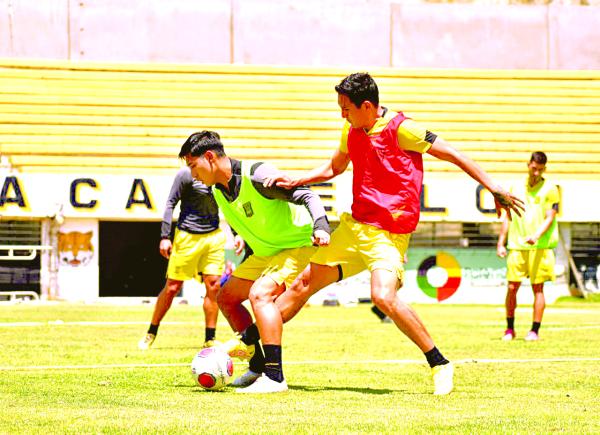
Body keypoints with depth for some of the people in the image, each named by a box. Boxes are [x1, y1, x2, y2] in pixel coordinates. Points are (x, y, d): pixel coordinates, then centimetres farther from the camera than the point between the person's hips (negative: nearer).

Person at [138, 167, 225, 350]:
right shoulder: (187, 173, -11)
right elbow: (170, 204, -8)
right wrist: (165, 237, -13)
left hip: (214, 235, 5)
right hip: (188, 237, -5)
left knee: (214, 285, -5)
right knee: (172, 287, 0)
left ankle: (209, 340, 2)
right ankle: (151, 334, 15)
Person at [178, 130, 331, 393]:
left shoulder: (256, 175, -26)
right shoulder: (218, 191, 1)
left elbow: (307, 196, -26)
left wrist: (320, 226, -40)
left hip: (295, 245, -10)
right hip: (264, 252, 10)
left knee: (259, 294, -29)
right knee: (226, 298, 11)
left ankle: (275, 377, -29)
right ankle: (259, 366, 18)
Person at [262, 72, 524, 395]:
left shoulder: (400, 128, -13)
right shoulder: (351, 131, 10)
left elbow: (452, 155, -10)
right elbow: (333, 168, 28)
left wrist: (493, 188, -13)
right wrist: (295, 181, 13)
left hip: (388, 233, -7)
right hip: (353, 225, 8)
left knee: (383, 297, -27)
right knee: (305, 283, 9)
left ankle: (439, 365, -18)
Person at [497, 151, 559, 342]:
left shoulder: (550, 190, 1)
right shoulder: (517, 189, 13)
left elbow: (549, 218, -6)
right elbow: (509, 218, 17)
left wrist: (536, 236, -22)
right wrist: (501, 243, 11)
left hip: (540, 247, -3)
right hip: (517, 246, 3)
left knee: (537, 288, -2)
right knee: (512, 287, 0)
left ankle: (535, 330, 2)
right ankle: (510, 328, 13)